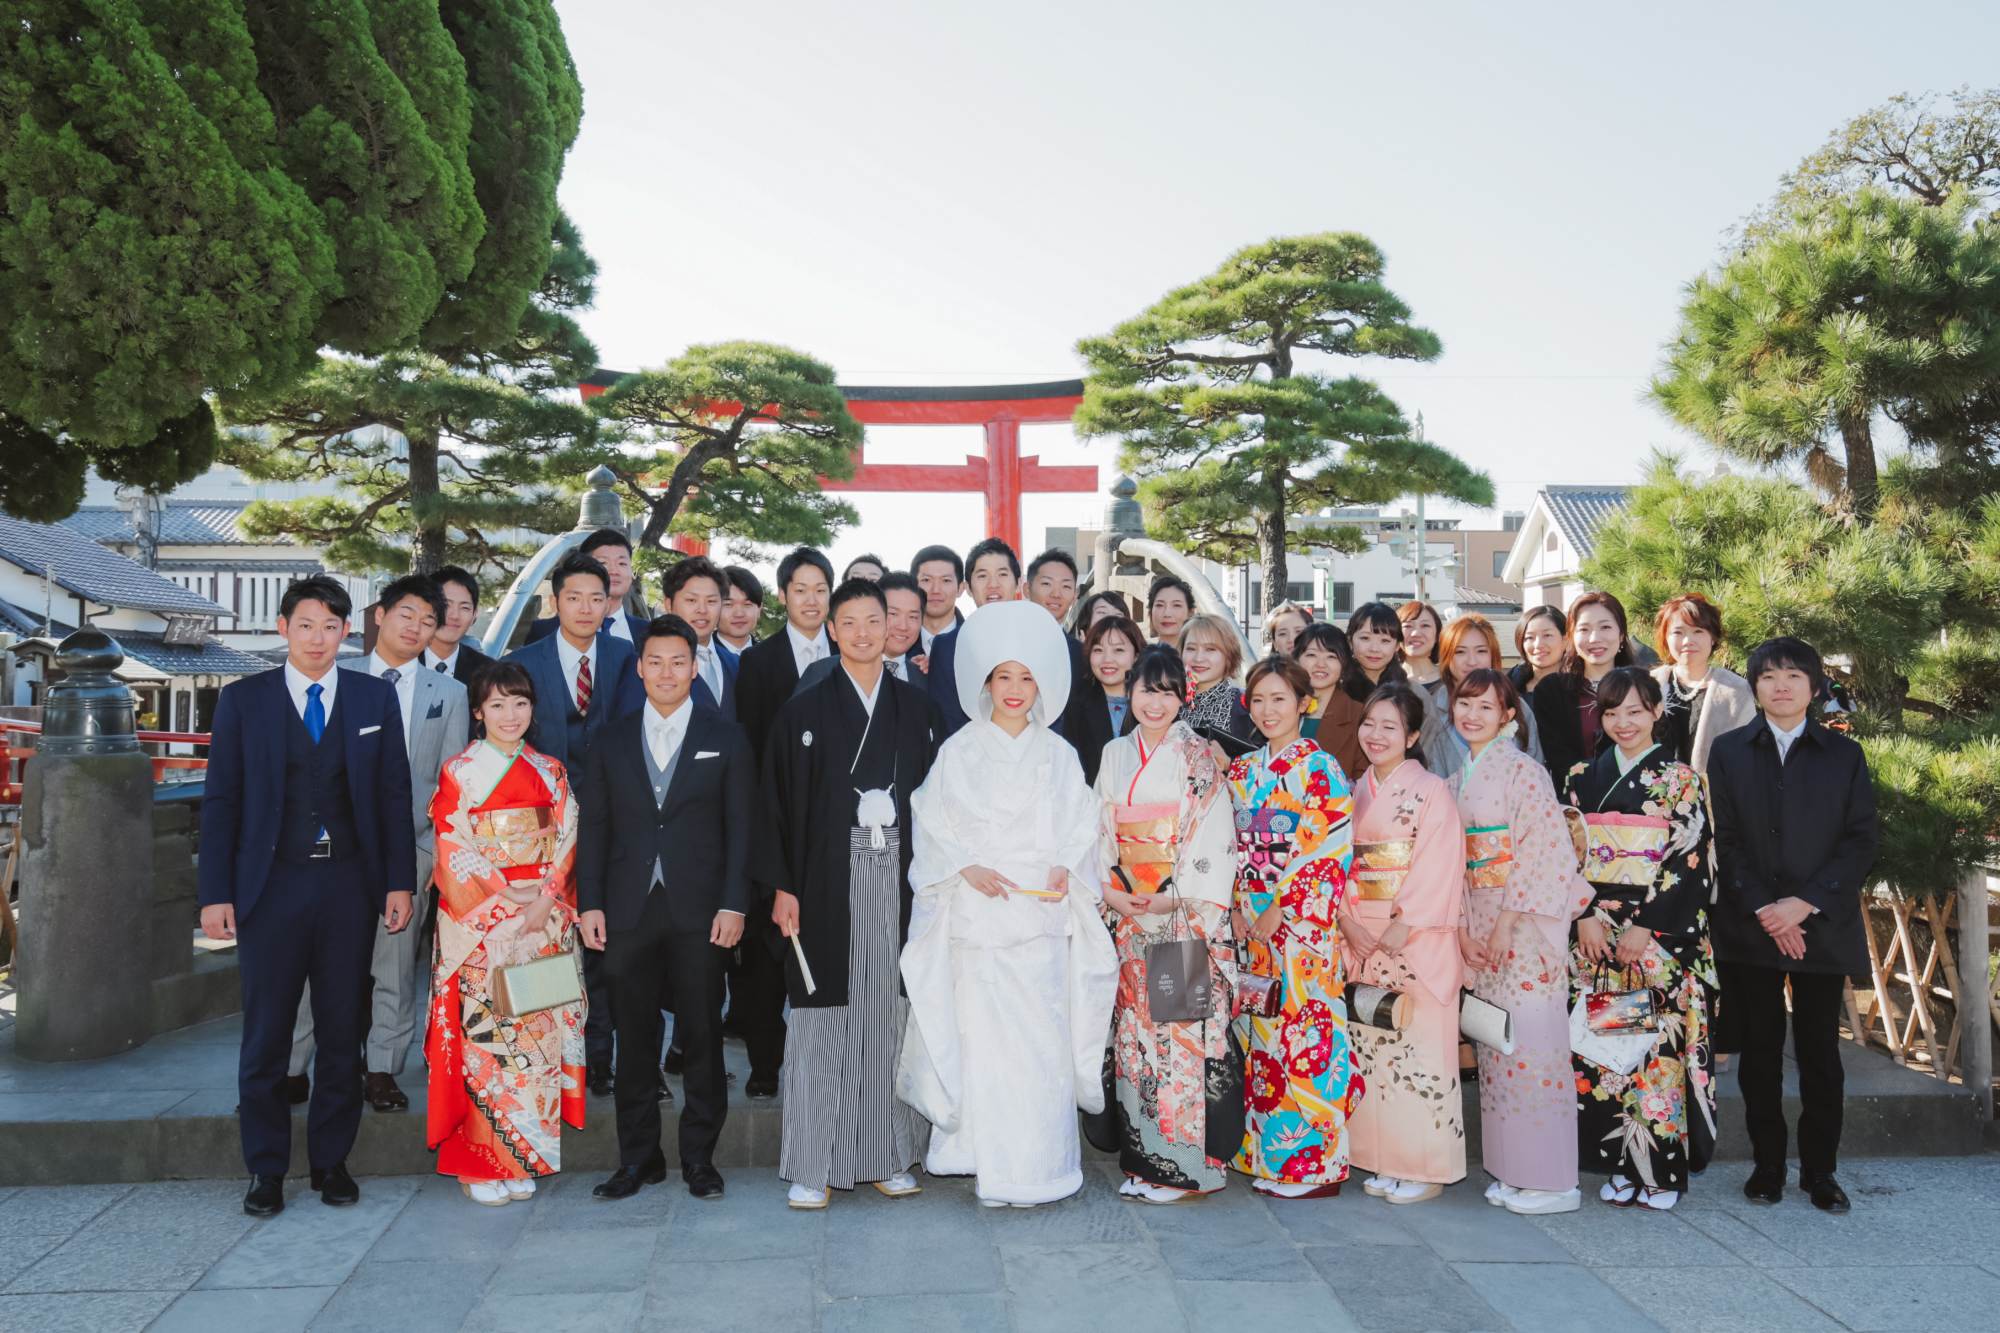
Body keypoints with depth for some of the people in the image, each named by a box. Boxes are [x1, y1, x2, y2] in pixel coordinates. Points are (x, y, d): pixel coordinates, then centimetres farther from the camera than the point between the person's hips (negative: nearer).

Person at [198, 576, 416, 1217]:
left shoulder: (375, 697, 6)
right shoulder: (242, 699, 3)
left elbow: (394, 793, 5)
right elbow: (221, 800, 2)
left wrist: (400, 881, -1)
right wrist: (216, 893, -4)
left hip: (350, 884, 1)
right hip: (271, 887, -1)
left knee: (343, 1031, 8)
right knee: (265, 1036, 4)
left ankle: (331, 1160, 22)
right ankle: (266, 1170, 18)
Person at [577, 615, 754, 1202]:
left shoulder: (726, 739, 4)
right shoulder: (612, 744, 10)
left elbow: (740, 828, 0)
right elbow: (594, 829, 10)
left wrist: (734, 904, -8)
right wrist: (590, 904, 1)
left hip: (698, 911, -2)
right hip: (629, 912, 2)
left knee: (701, 1037, 5)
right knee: (635, 1039, 8)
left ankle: (699, 1156, 17)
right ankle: (638, 1157, 20)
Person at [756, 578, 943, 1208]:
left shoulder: (918, 708, 9)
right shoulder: (803, 712, 3)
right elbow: (779, 804, 1)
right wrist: (781, 887, -6)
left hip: (901, 881, 2)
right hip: (829, 882, -2)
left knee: (893, 1012, 6)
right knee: (824, 1018, 0)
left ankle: (888, 1155, 17)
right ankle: (813, 1163, 9)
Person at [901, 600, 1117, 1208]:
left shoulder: (1058, 755, 10)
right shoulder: (959, 751, 5)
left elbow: (1080, 823, 9)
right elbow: (933, 822, 3)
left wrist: (1065, 867, -9)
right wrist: (966, 867, -12)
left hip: (1042, 913, 1)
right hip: (977, 913, -1)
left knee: (1044, 1037, -2)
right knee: (982, 1036, -2)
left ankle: (1040, 1164, 8)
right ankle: (993, 1164, 8)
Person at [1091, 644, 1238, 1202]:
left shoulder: (1199, 759, -1)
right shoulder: (1115, 754, 12)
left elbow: (1213, 836, -8)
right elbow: (1102, 832, 11)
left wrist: (1177, 898, -16)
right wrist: (1111, 890, -4)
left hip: (1186, 912, -4)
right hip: (1127, 914, 4)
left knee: (1184, 1025, -6)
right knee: (1135, 1025, 6)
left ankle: (1185, 1161, 4)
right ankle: (1142, 1158, 16)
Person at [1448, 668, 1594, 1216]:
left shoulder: (1523, 771, -8)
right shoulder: (1457, 781, 14)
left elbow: (1544, 852, -14)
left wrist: (1506, 922, -15)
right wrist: (1462, 929, 5)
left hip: (1526, 923, -7)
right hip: (1481, 929, 7)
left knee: (1532, 1044, -4)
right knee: (1496, 1048, 10)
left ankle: (1550, 1180, 6)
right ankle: (1511, 1170, 19)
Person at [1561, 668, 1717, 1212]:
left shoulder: (1680, 779, 1)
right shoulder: (1582, 778, 10)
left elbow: (1689, 862, -5)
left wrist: (1644, 926, -11)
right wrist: (1585, 916, -5)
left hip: (1659, 936, -3)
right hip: (1594, 934, 3)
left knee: (1657, 1043, -3)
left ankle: (1660, 1170, 8)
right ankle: (1619, 1165, 14)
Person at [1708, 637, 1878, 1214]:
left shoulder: (1844, 754, 6)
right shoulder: (1729, 751, 6)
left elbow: (1862, 841, 0)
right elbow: (1724, 840, 1)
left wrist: (1804, 904, -11)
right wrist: (1763, 910, -10)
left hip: (1822, 926, 0)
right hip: (1749, 926, 0)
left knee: (1820, 1053, 5)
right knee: (1759, 1052, 6)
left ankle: (1819, 1171, 18)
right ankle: (1767, 1165, 17)